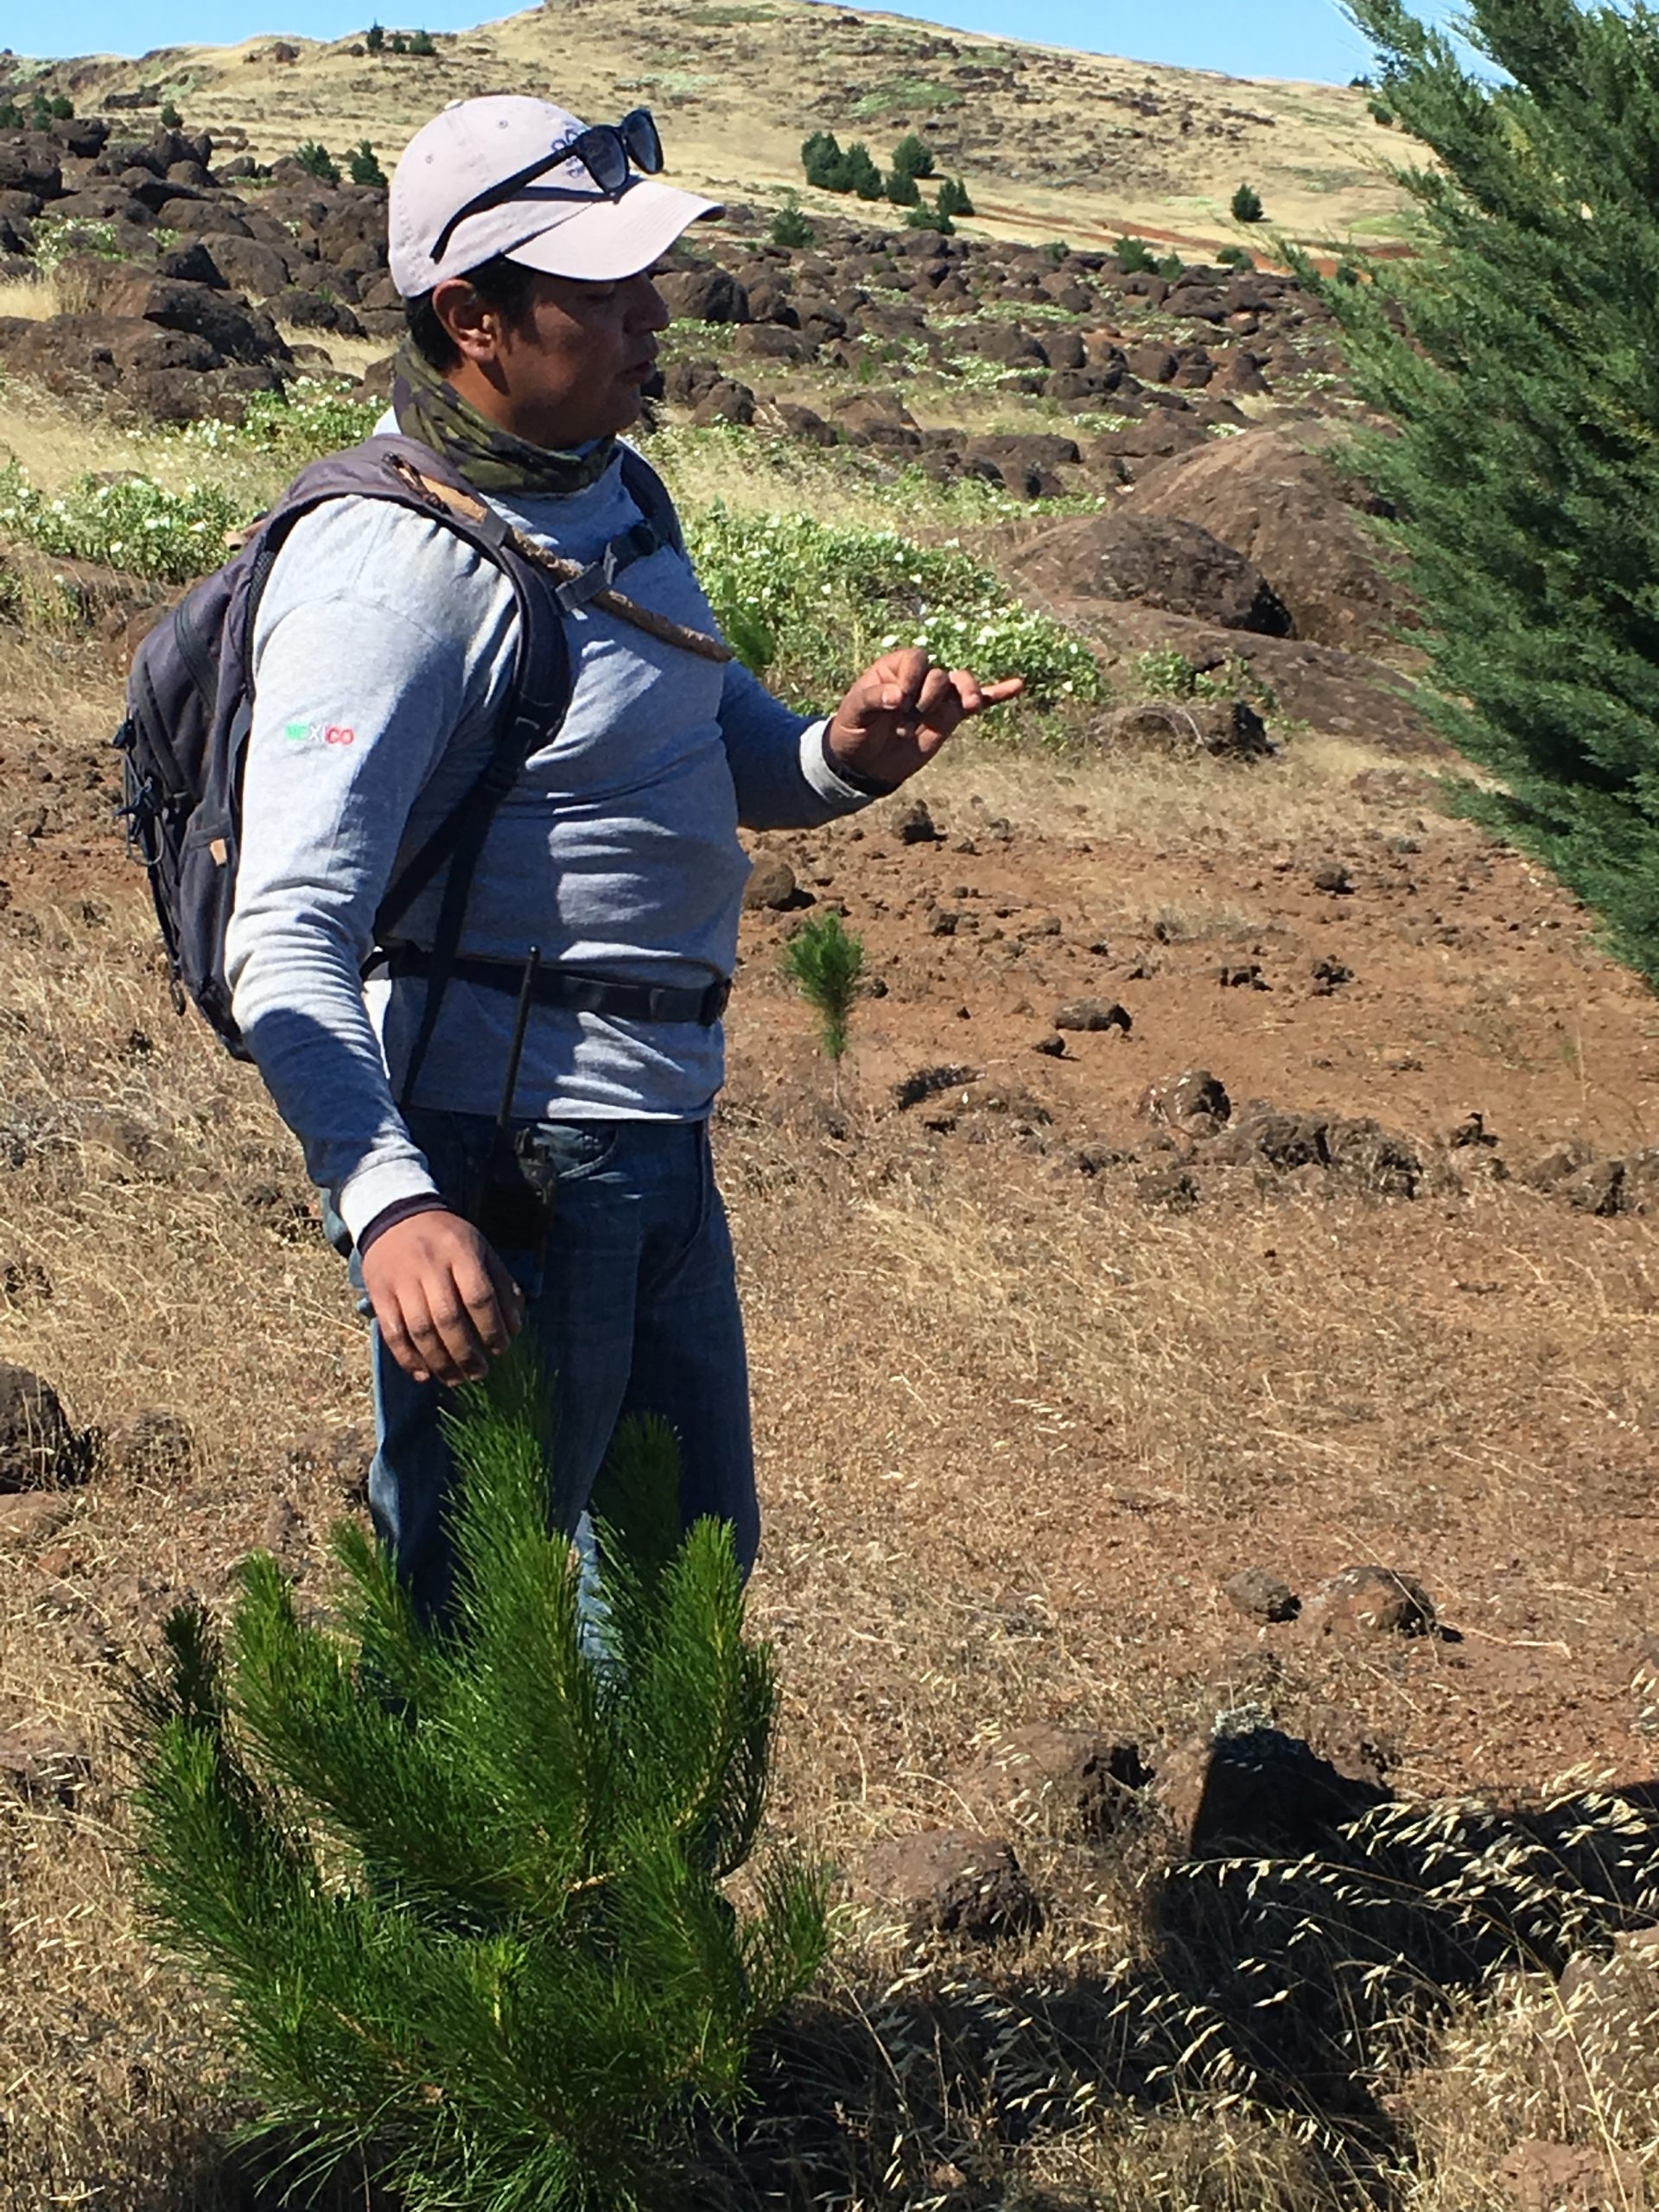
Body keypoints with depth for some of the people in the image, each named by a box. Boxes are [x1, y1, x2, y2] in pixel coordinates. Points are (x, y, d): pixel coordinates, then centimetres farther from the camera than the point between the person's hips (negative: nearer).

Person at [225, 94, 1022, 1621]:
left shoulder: (604, 486, 10)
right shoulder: (393, 568, -20)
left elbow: (732, 755, 17)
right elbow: (289, 935, -27)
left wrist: (849, 754, -7)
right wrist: (391, 1200, -42)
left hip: (658, 1141, 9)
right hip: (495, 1154, -9)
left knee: (696, 1559, 24)